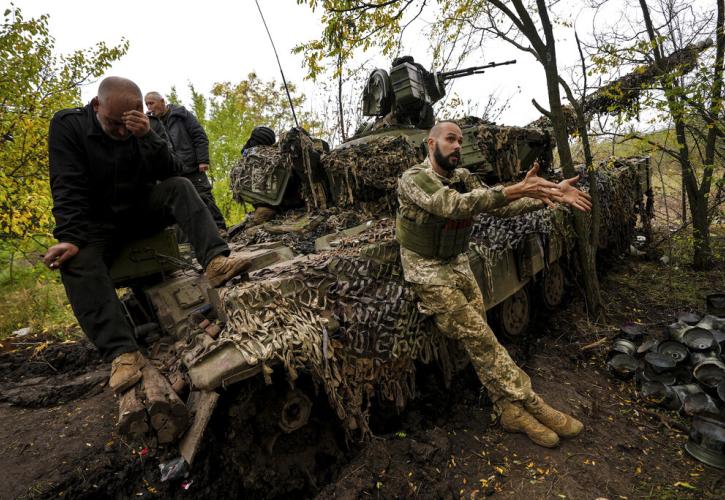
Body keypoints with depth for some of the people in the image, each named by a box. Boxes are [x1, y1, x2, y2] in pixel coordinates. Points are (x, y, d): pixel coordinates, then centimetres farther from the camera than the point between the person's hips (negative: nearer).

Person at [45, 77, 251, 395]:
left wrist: (148, 138, -30)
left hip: (141, 211, 2)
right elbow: (67, 189, -17)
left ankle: (215, 262, -42)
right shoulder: (67, 125, -9)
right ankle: (122, 353, -42)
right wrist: (70, 238, -29)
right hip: (97, 220, -1)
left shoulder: (149, 127, -3)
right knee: (75, 262, -31)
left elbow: (170, 173, -14)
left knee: (180, 187, -24)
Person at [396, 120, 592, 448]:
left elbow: (501, 207, 2)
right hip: (428, 272, -6)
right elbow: (455, 205, -31)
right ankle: (531, 404, 3)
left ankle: (511, 411, 10)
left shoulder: (462, 177, 7)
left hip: (458, 265, 6)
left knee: (480, 339, 2)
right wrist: (516, 190, -36)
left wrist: (550, 195, -10)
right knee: (480, 338, -7)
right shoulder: (413, 179, -15)